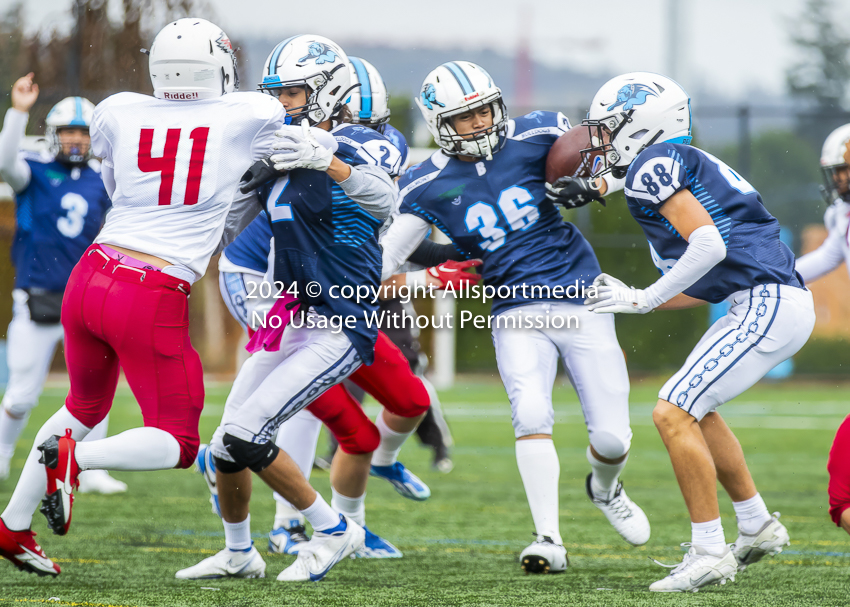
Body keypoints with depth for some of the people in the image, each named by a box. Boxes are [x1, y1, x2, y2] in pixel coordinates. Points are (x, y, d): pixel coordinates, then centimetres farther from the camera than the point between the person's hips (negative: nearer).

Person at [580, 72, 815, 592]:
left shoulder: (652, 167, -7)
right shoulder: (689, 163, 22)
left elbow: (709, 246, -19)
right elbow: (707, 287, 23)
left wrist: (644, 299, -11)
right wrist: (631, 298, 23)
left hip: (768, 305, -10)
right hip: (773, 301, 10)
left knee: (673, 414, -10)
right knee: (694, 410, 23)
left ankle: (710, 553, -6)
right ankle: (758, 528, 28)